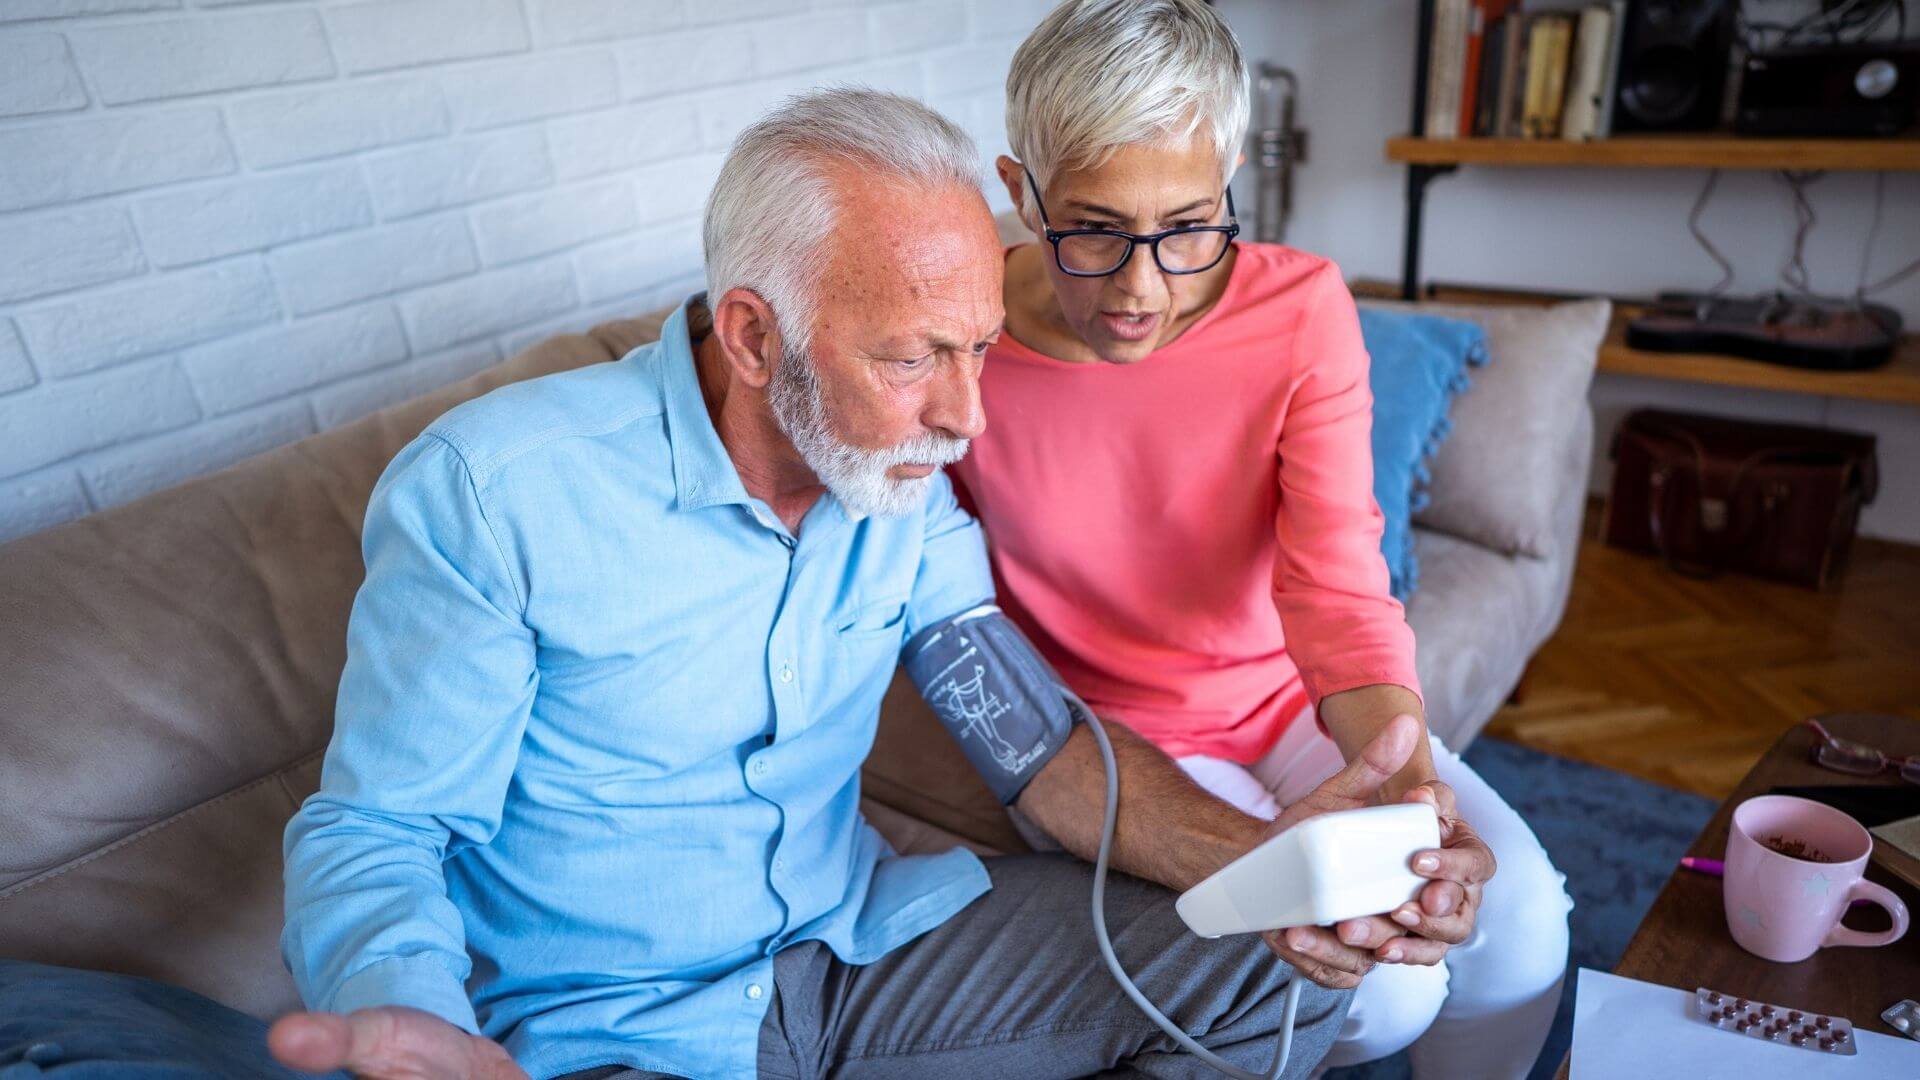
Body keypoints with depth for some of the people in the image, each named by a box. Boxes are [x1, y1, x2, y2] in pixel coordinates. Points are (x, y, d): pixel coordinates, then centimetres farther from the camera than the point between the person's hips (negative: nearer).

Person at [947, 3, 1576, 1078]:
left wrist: (1406, 773, -40)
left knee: (1521, 922, -11)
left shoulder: (1301, 306, -15)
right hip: (1111, 731, -3)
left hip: (1296, 699, 3)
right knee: (1383, 989, -18)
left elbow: (1337, 581, -20)